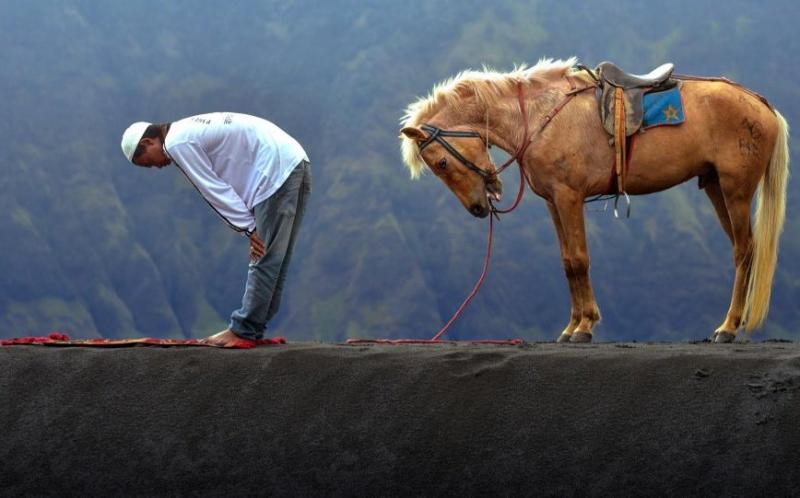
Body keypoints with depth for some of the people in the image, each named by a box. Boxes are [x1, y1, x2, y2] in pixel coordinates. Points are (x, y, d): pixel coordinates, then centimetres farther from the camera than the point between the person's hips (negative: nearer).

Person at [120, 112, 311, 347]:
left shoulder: (177, 144, -9)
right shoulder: (191, 131, 21)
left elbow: (215, 189, -11)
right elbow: (218, 187, 19)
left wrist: (248, 227, -8)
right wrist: (250, 226, 11)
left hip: (277, 171, -10)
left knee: (265, 260, -5)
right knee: (273, 260, 12)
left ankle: (243, 331, -2)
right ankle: (253, 329, 17)